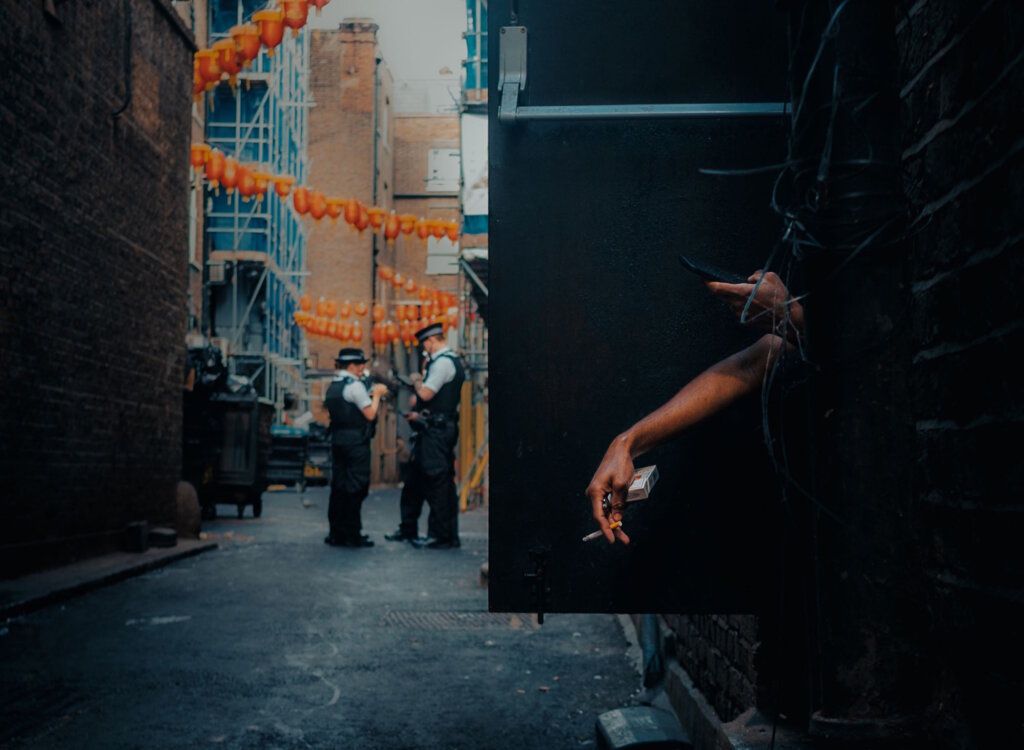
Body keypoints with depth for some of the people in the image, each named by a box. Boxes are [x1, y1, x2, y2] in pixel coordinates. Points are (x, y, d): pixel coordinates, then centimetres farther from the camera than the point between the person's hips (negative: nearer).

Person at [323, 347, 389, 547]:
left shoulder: (333, 386, 13)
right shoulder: (355, 386, -13)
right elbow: (370, 414, -14)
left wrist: (371, 394, 17)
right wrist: (376, 395, 2)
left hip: (338, 440, 8)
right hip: (356, 442, -8)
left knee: (338, 486, 11)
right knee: (355, 488, -2)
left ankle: (336, 533, 16)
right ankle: (352, 535, 1)